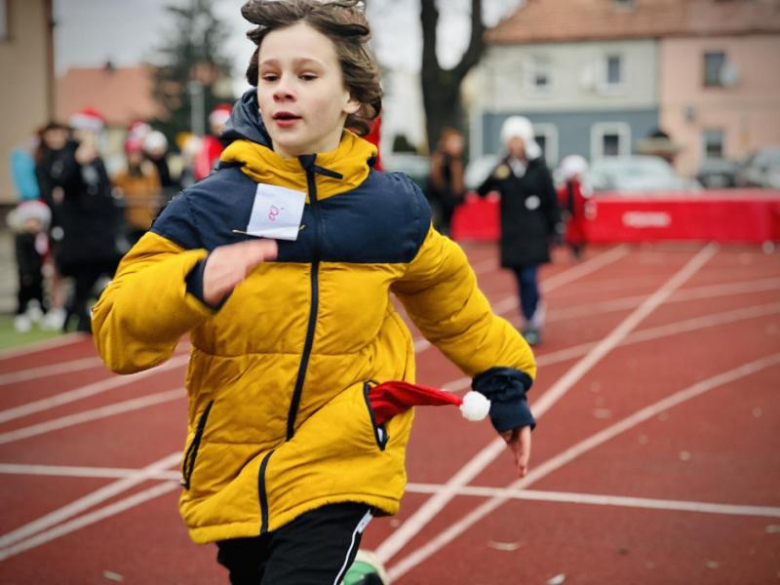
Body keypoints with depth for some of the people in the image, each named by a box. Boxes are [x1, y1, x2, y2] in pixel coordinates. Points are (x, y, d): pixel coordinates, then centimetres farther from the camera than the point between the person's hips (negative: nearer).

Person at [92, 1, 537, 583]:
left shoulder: (392, 208, -3)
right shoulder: (210, 206, -9)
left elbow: (451, 301, 15)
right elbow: (117, 332, -13)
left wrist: (505, 386, 16)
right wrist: (193, 285, -30)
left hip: (340, 465, -2)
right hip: (231, 470, 2)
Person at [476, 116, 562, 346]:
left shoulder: (538, 168, -1)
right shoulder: (501, 169, 4)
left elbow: (551, 200, 2)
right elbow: (481, 192, -6)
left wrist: (555, 227, 2)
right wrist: (492, 180, -25)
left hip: (534, 234, -3)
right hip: (511, 234, 3)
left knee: (529, 277, -12)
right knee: (522, 279, 10)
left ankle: (533, 325, -5)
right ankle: (531, 321, 23)